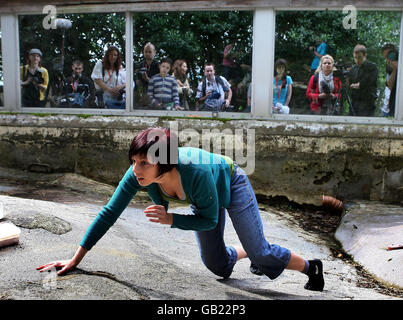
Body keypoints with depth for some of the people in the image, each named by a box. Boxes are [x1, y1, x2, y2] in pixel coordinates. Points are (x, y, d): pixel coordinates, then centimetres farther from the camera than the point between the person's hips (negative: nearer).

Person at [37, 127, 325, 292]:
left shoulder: (196, 173, -46)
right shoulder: (137, 175, -35)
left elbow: (210, 220, -27)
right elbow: (109, 213, -26)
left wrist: (171, 219, -40)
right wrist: (75, 259, -25)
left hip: (231, 185, -5)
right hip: (203, 198, 5)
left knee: (259, 253, 3)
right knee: (216, 265, 13)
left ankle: (311, 267, 30)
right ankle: (246, 254, 46)